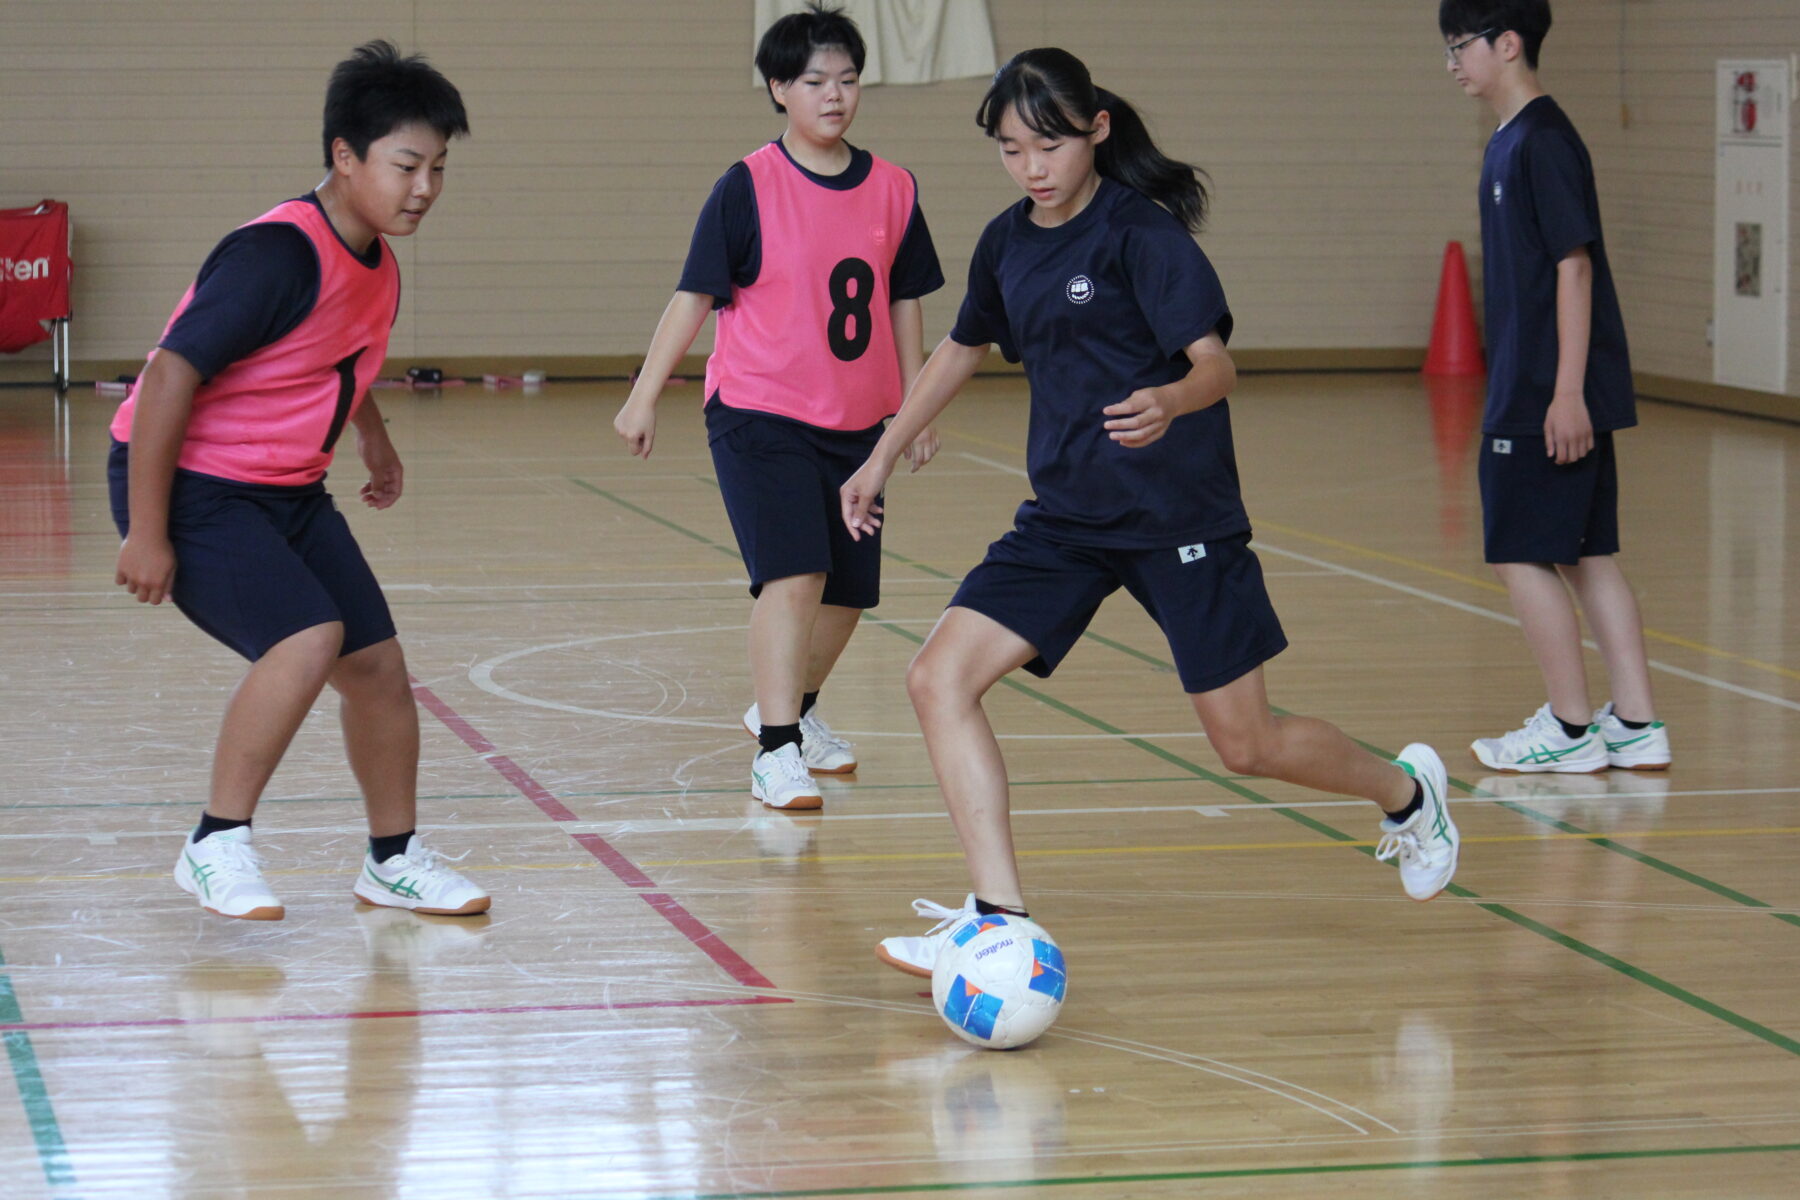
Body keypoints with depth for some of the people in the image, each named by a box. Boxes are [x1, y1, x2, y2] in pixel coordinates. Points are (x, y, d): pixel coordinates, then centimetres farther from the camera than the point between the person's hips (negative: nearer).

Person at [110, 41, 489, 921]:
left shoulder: (377, 267, 3)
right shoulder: (278, 255, -24)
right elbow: (170, 375, -26)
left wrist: (374, 441, 21)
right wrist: (146, 534, -25)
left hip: (288, 493, 9)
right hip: (190, 486, -9)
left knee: (377, 662, 6)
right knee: (310, 640, -25)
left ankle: (394, 860, 24)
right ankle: (216, 847, -12)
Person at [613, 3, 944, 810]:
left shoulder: (893, 190, 4)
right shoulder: (748, 188, -8)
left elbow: (905, 303, 13)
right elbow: (694, 296, -5)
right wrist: (643, 396, -6)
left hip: (855, 425, 5)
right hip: (758, 418, -5)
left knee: (848, 592, 12)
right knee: (794, 576, -19)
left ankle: (790, 706, 38)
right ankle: (776, 754, -17)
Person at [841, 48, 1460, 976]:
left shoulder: (1142, 232, -14)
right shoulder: (1007, 243, 6)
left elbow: (1216, 364, -22)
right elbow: (963, 349, 24)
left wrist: (1168, 402, -44)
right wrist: (882, 456, 26)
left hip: (1178, 516, -6)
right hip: (1066, 519, 6)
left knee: (1248, 745, 2)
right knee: (939, 680, -13)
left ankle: (1405, 791, 34)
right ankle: (998, 919, -14)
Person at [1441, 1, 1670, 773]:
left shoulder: (1543, 141, -14)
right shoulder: (1509, 143, 15)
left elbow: (1574, 265, -18)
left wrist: (1566, 392, -21)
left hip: (1552, 397, -9)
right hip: (1529, 392, 9)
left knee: (1523, 557, -3)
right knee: (1586, 556, 10)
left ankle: (1571, 730, 3)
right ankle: (1636, 728, 12)